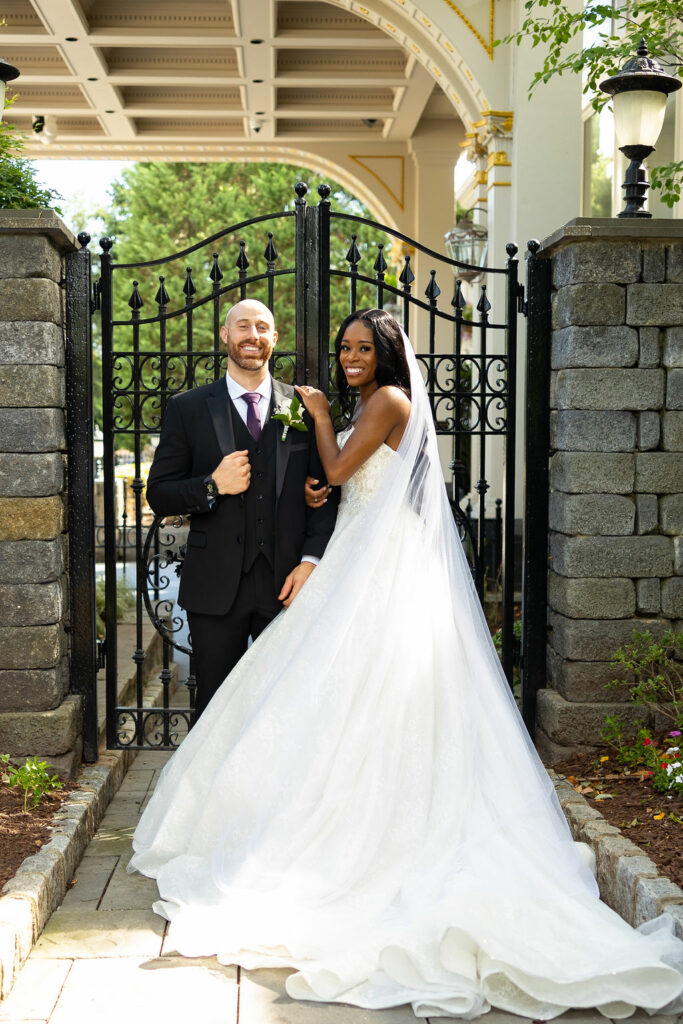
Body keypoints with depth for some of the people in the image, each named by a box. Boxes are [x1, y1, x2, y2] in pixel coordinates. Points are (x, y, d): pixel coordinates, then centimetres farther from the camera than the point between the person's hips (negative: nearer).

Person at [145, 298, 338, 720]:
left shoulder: (305, 407, 7)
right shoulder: (188, 408, 4)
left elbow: (327, 493, 7)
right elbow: (159, 495, 3)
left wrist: (311, 561, -6)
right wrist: (213, 486, -15)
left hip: (288, 583, 1)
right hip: (216, 586, -1)